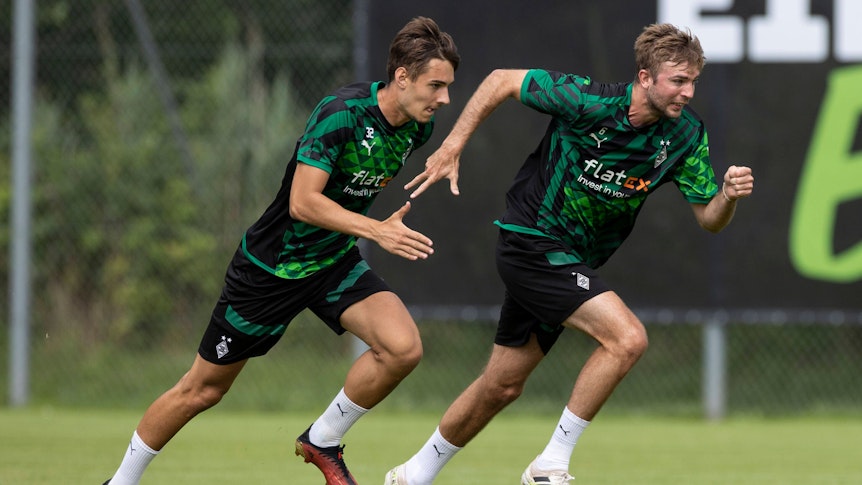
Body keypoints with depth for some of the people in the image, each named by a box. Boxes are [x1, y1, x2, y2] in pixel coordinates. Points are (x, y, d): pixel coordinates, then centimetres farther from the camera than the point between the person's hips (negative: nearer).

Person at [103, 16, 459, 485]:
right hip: (271, 266, -6)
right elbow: (302, 203, -33)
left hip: (335, 261, 6)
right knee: (202, 389, 7)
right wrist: (378, 230, -39)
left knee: (403, 347, -20)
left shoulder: (417, 126, -6)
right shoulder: (341, 113, -28)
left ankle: (322, 440, 2)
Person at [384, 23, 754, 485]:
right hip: (530, 239, -7)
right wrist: (451, 147, -11)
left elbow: (709, 218, -3)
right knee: (627, 337, -23)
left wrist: (729, 196, -26)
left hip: (573, 262, 7)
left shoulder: (686, 134, -8)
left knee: (502, 386, 16)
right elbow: (502, 80, -10)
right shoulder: (588, 100, -22)